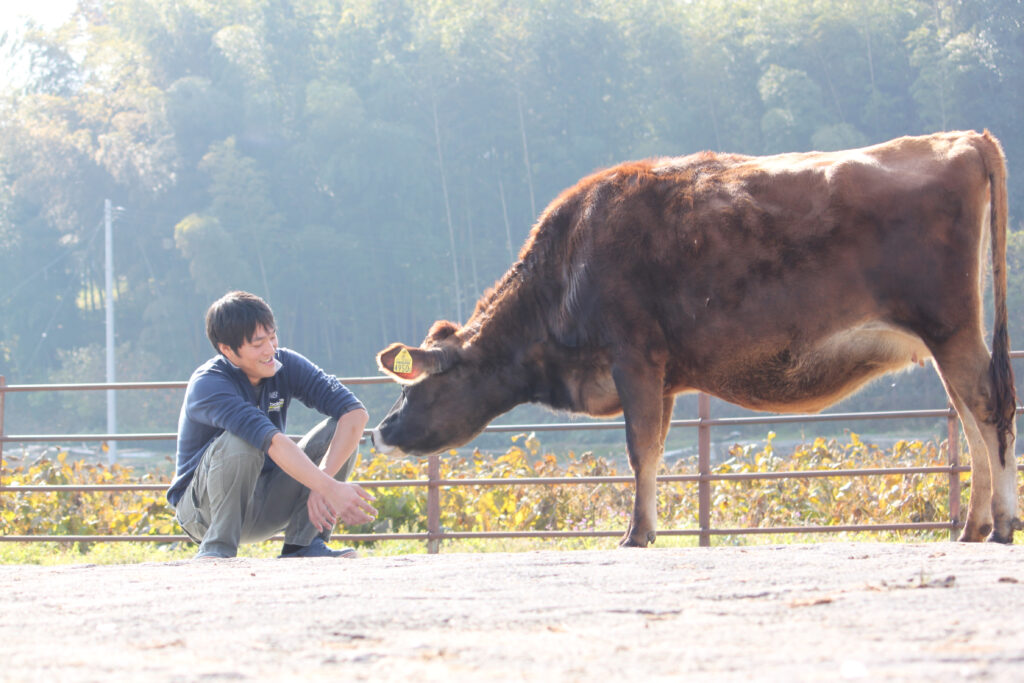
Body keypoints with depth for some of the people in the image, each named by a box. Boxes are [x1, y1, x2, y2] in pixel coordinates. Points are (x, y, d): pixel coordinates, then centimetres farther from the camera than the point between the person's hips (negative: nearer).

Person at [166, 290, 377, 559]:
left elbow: (356, 412, -18)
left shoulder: (285, 364, -8)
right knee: (239, 442, -35)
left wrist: (323, 479, -32)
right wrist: (330, 489, -50)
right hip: (203, 507, -6)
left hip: (265, 507, 6)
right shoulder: (208, 385, -25)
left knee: (339, 429, -13)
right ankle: (218, 548, -22)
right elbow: (272, 441, -40)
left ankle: (303, 546, -15)